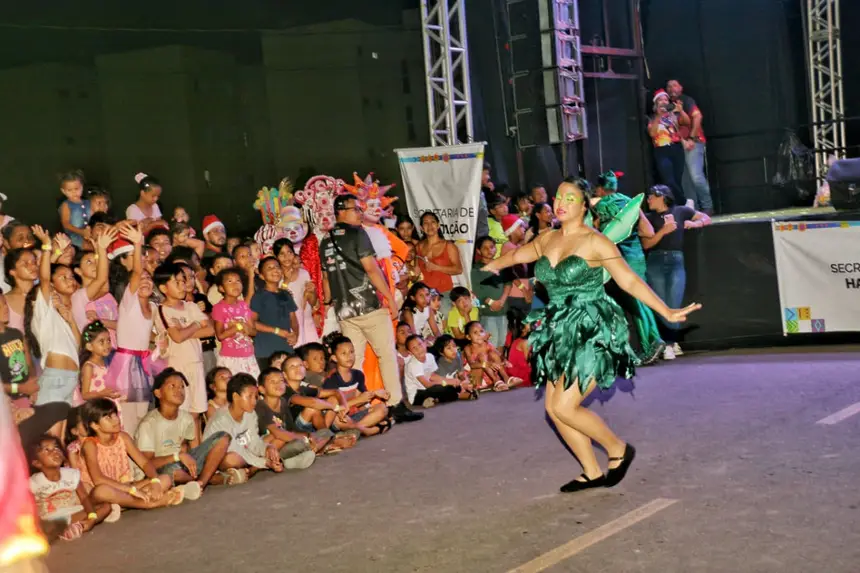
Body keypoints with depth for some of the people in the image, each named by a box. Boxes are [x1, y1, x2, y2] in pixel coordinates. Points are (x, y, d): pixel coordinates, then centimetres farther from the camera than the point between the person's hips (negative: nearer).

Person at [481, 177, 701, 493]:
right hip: (562, 334, 7)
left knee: (564, 407, -13)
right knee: (554, 408, 4)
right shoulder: (547, 240, 8)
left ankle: (619, 450, 10)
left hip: (593, 333, -7)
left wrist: (667, 312, -15)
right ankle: (592, 473, 18)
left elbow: (630, 281, -10)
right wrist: (492, 267, 18)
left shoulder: (595, 242, -10)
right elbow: (516, 255, 29)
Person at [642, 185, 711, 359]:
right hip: (655, 262, 1)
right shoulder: (648, 218, 12)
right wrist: (663, 231, -10)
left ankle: (670, 344, 4)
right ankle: (671, 343, 7)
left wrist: (694, 223, -1)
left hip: (676, 262, -1)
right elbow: (646, 243, 1)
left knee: (673, 307, -9)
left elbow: (706, 219, 19)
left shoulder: (680, 211, 12)